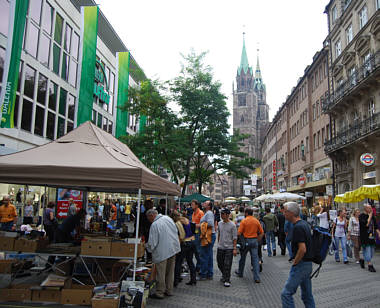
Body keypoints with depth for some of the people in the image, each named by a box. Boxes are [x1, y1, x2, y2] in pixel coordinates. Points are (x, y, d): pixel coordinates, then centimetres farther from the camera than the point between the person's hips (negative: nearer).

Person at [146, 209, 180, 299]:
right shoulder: (168, 218, 3)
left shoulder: (154, 225, -18)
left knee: (161, 274, 5)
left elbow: (152, 243, -16)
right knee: (170, 271, 18)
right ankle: (169, 291, 28)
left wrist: (148, 247, 5)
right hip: (174, 249, 8)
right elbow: (176, 231, 13)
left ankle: (159, 293, 15)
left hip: (162, 252, -7)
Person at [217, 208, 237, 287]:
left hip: (229, 248, -5)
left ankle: (227, 280, 6)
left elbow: (235, 237, -8)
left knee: (227, 264, -5)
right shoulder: (220, 224, 6)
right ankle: (224, 275, 37)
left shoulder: (232, 225, -10)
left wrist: (234, 248, -11)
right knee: (220, 263, 14)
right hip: (220, 247, 6)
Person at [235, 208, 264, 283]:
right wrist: (258, 240, 14)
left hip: (246, 240, -2)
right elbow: (262, 233, 4)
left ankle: (240, 272, 33)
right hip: (254, 241, 3)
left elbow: (239, 233, -14)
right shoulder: (256, 221, 2)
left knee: (243, 257, 16)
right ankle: (257, 278, -1)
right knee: (255, 258, 3)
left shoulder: (244, 221, -9)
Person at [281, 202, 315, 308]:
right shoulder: (305, 224, 10)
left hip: (301, 264, -10)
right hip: (308, 264, 10)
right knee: (307, 295, 16)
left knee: (286, 293, -5)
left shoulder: (298, 227, -20)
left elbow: (302, 249, -26)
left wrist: (294, 263, -13)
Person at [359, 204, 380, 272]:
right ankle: (370, 266, 3)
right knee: (367, 251, -6)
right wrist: (370, 216, -14)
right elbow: (366, 224, -22)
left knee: (372, 252, 10)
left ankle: (362, 260, 31)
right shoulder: (361, 216, -8)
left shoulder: (372, 216, 11)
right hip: (365, 238, -6)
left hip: (372, 237, 6)